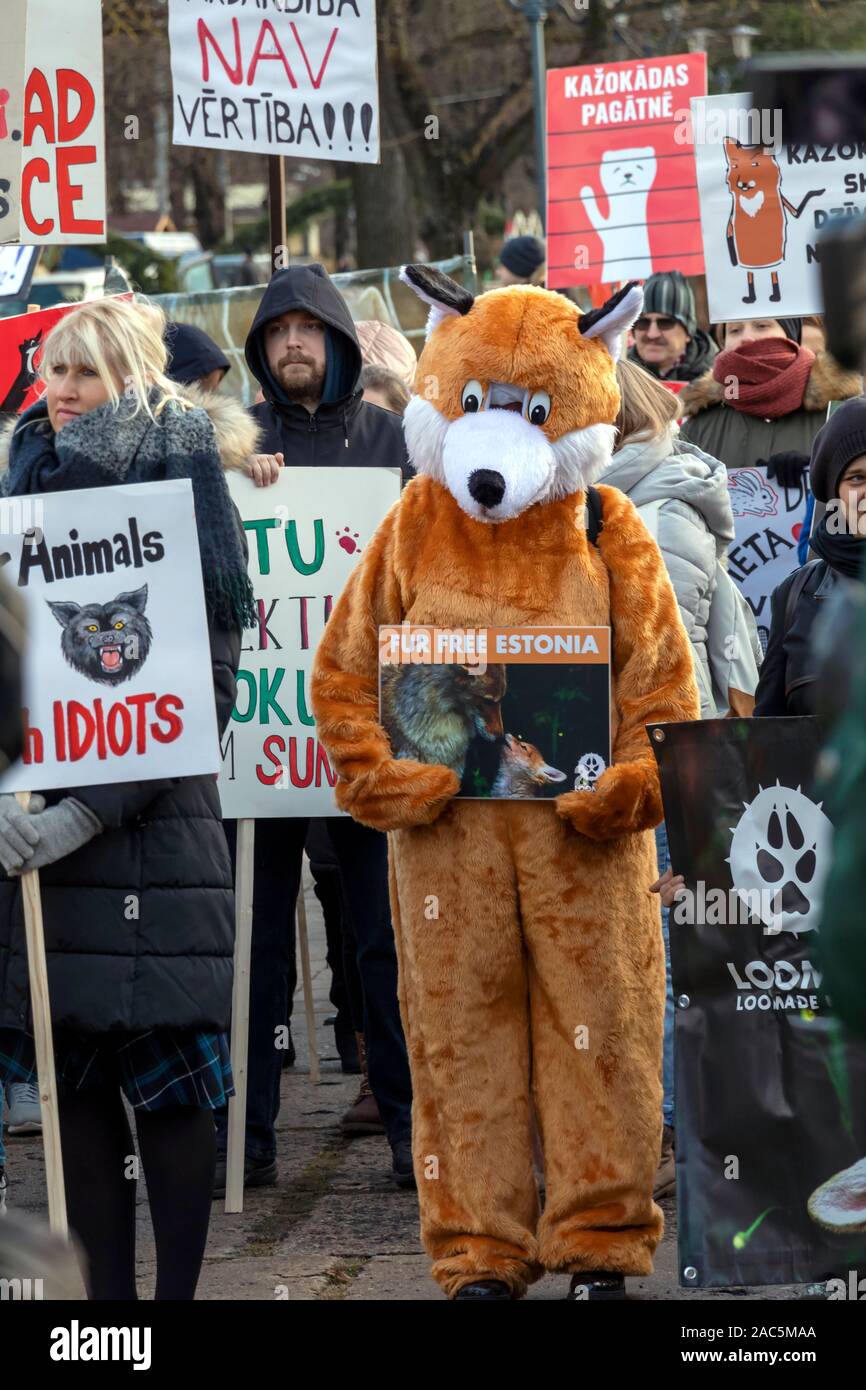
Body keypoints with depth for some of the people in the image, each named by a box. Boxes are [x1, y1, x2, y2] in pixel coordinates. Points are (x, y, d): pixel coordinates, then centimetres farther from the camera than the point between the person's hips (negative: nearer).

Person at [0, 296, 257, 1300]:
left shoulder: (186, 510, -1)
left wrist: (86, 814, -18)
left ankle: (178, 1290, 4)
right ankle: (106, 1291, 12)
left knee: (166, 1083, -2)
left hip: (149, 833, -4)